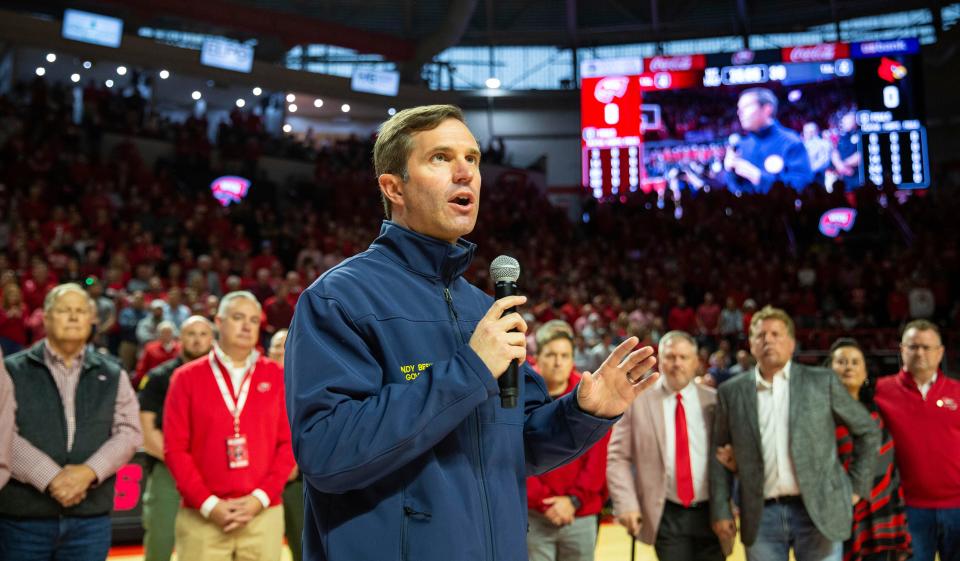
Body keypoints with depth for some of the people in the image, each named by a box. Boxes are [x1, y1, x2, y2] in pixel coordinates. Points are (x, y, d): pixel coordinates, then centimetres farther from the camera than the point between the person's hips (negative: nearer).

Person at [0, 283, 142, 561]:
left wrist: (89, 471, -13)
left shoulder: (112, 375, 11)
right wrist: (50, 478, -16)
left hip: (91, 517, 2)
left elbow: (129, 431, 4)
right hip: (23, 516, -2)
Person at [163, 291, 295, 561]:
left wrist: (261, 497, -8)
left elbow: (289, 442, 4)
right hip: (201, 516, -1)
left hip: (264, 514, 1)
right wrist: (208, 503, -10)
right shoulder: (187, 377, 3)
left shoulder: (277, 376, 7)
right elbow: (175, 447, -2)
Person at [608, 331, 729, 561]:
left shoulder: (715, 401, 4)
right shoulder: (637, 401, 0)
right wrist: (626, 505, -11)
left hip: (710, 515, 2)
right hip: (665, 517, -2)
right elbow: (618, 458, -1)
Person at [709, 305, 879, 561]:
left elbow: (868, 431, 11)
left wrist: (857, 487, 7)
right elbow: (719, 455, 9)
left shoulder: (822, 382, 3)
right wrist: (721, 510, 3)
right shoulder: (731, 392, 5)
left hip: (819, 511, -1)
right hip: (762, 516, 1)